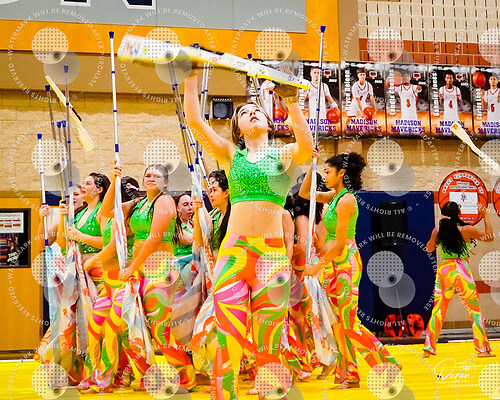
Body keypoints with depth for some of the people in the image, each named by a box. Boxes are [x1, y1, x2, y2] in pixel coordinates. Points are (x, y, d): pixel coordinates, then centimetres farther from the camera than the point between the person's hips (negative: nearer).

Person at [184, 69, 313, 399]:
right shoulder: (231, 155, 15)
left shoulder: (284, 155, 13)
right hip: (233, 252, 1)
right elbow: (194, 121, 5)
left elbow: (307, 146, -11)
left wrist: (292, 102, -16)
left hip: (272, 254, -1)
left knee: (268, 347, 0)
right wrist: (191, 78, 5)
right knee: (229, 342, -6)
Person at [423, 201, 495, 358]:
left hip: (443, 270, 3)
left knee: (438, 310, 10)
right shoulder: (466, 230, -8)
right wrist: (485, 216, 13)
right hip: (461, 271, -3)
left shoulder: (437, 231, 0)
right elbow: (489, 237, 6)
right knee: (475, 310, 8)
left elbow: (429, 248, 17)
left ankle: (428, 348, 9)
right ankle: (482, 349, 8)